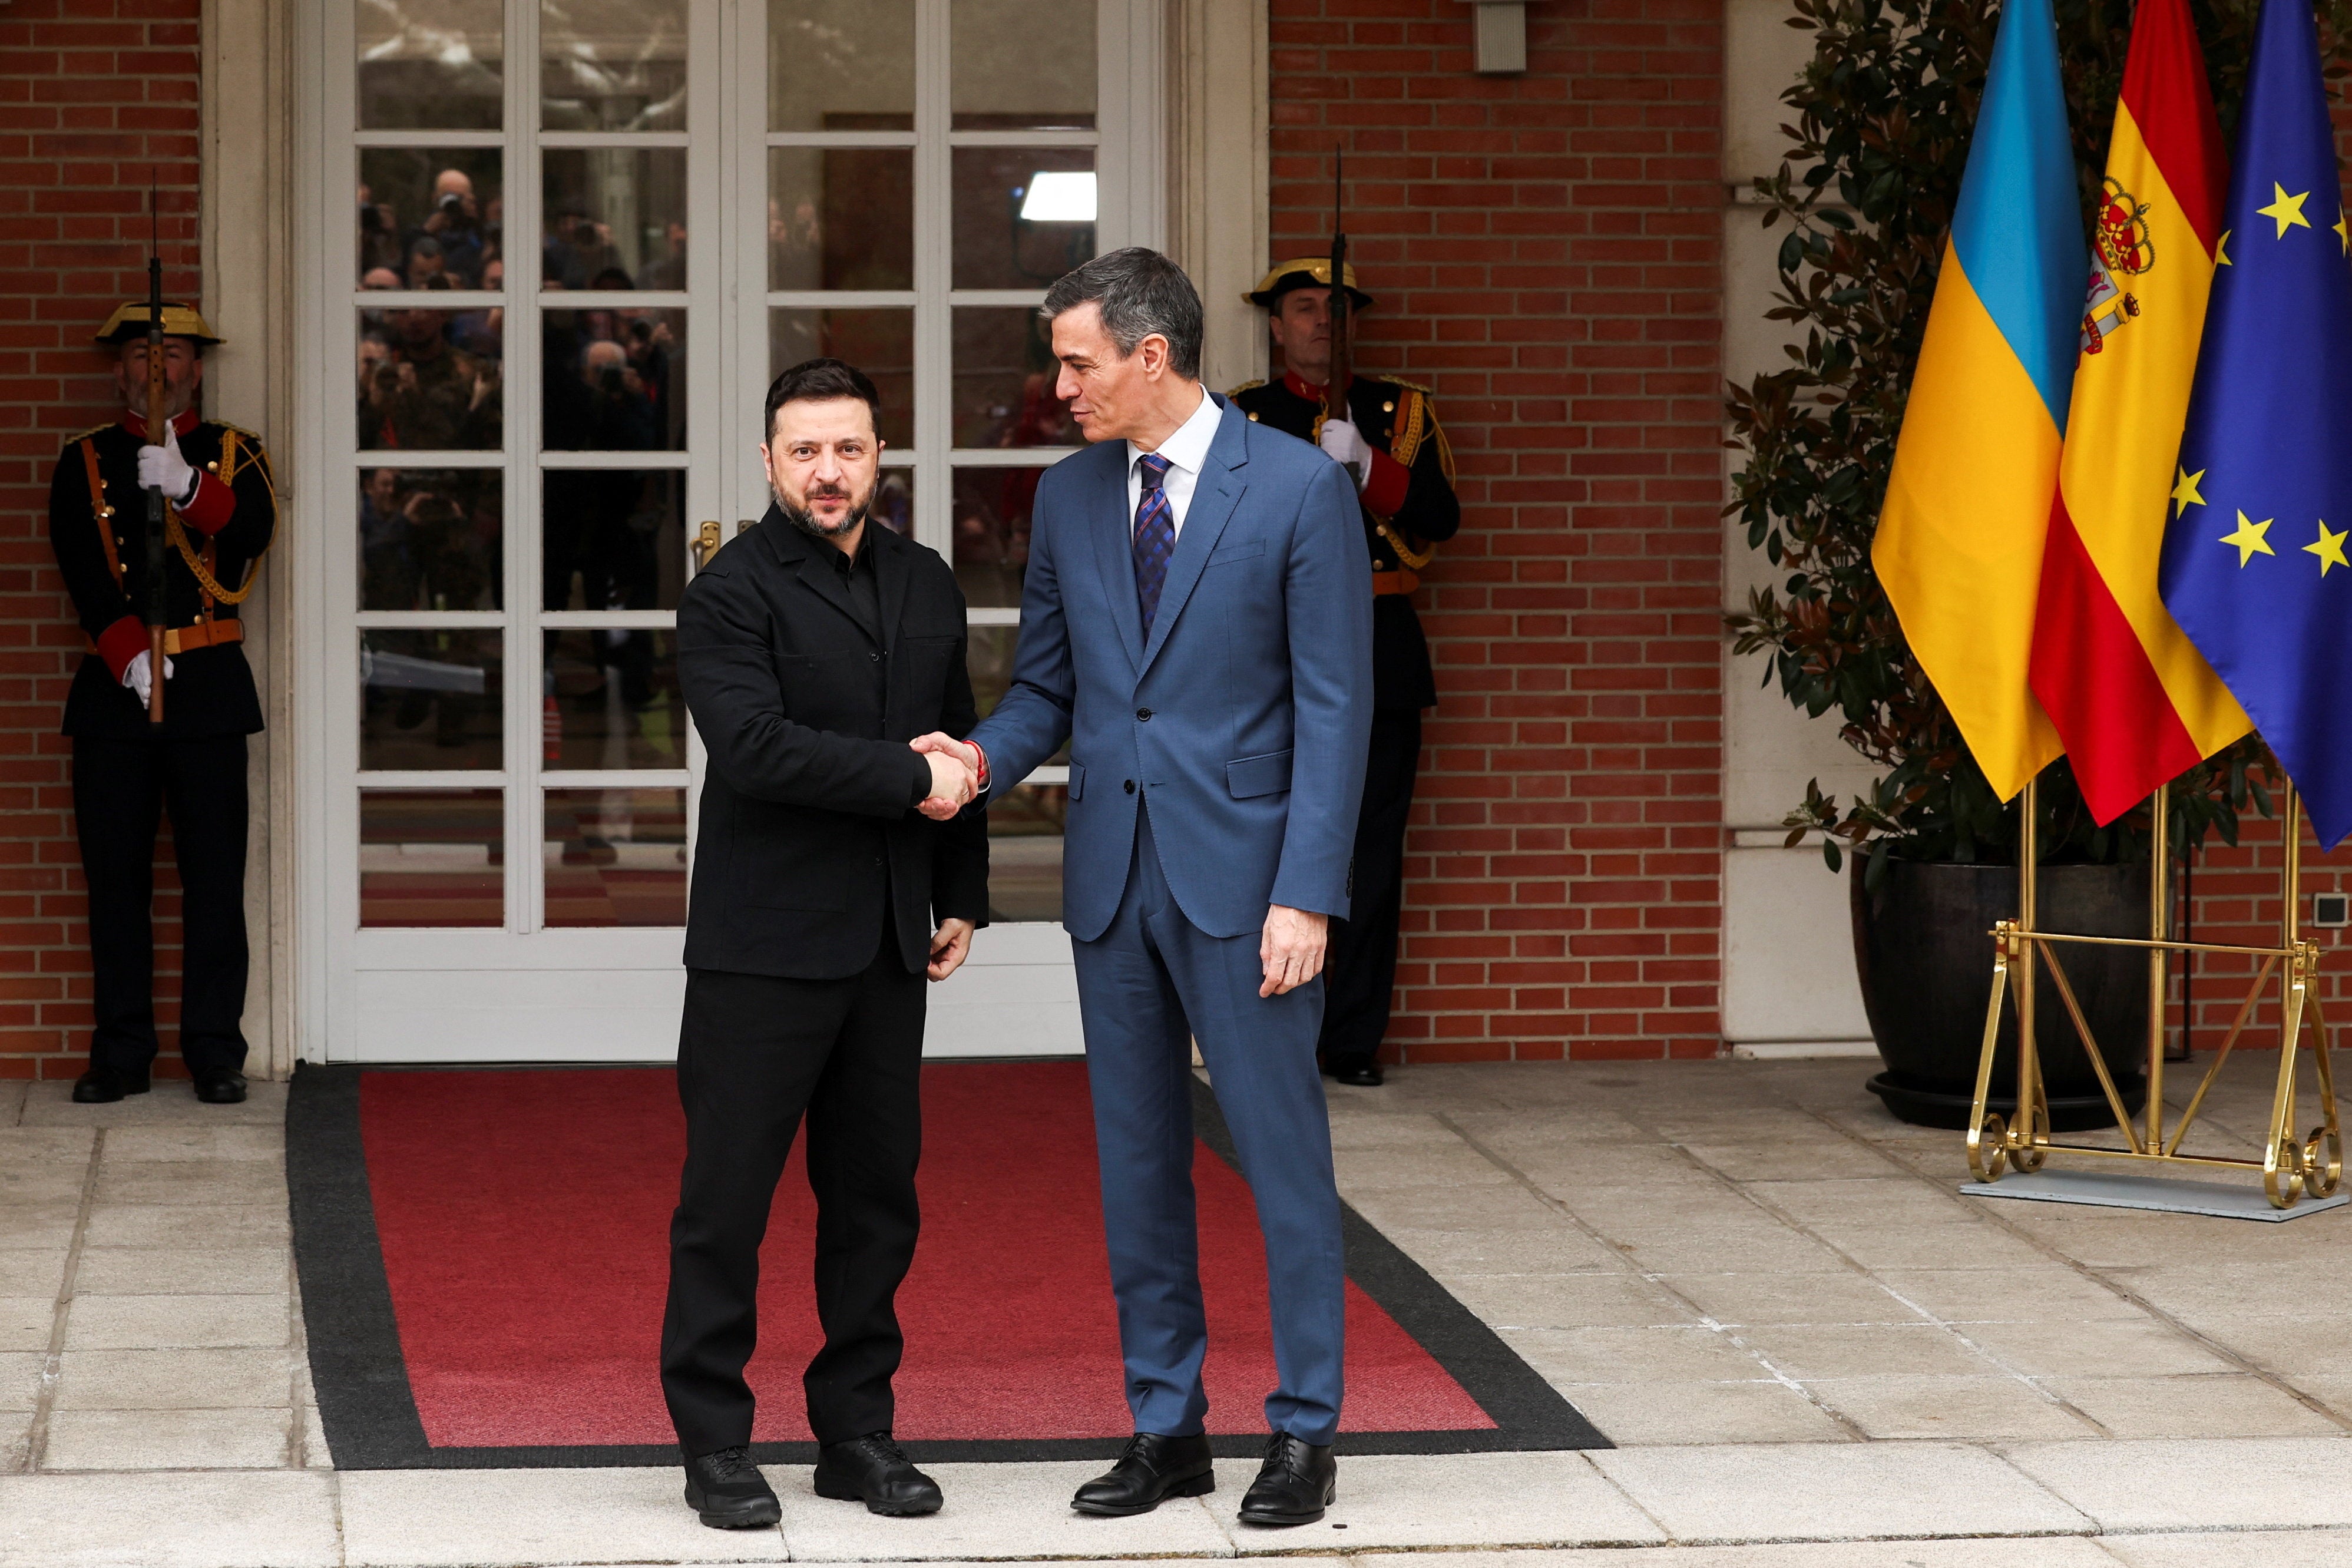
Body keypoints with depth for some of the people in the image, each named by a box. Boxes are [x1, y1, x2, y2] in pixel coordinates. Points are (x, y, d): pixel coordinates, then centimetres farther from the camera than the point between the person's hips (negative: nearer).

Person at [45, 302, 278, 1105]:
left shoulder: (235, 454, 9)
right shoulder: (83, 463, 10)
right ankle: (120, 1053, 8)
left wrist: (188, 487, -29)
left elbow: (253, 533, -11)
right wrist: (128, 654, -16)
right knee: (114, 877, 2)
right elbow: (83, 570, -2)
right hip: (112, 690, 1)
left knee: (215, 877, -3)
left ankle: (216, 1052, 2)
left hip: (208, 687, -1)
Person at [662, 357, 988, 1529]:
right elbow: (755, 744, -21)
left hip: (887, 948, 6)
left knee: (877, 1198, 9)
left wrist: (962, 894, 14)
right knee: (727, 1198, -1)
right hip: (763, 947, -6)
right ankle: (715, 1444, 8)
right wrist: (905, 776, -17)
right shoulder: (732, 593, -8)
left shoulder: (926, 586, 13)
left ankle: (857, 1432, 18)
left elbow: (959, 749, 20)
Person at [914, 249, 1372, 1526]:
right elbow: (1046, 686, 15)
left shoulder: (1300, 488, -7)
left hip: (1242, 875, -5)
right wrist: (984, 755, -8)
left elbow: (1333, 706, -8)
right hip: (1111, 872, 5)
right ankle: (1165, 1429, 18)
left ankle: (1303, 1432, 9)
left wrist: (1306, 894, -14)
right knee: (1136, 1159, 9)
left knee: (1281, 1152, 0)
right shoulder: (1067, 497, 10)